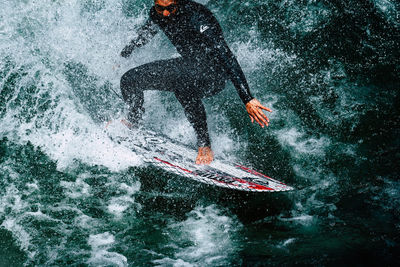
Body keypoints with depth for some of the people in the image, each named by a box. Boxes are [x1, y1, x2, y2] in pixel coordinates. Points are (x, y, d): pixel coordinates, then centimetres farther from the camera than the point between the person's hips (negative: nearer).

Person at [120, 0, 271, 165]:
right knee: (130, 80, 1)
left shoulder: (196, 16, -31)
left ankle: (204, 146, -23)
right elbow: (145, 33, 15)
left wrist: (248, 99, -42)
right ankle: (132, 124, 33)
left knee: (181, 81, -40)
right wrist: (125, 54, 27)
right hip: (187, 65, 7)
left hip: (213, 74, -7)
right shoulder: (156, 13, -10)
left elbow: (225, 55, -36)